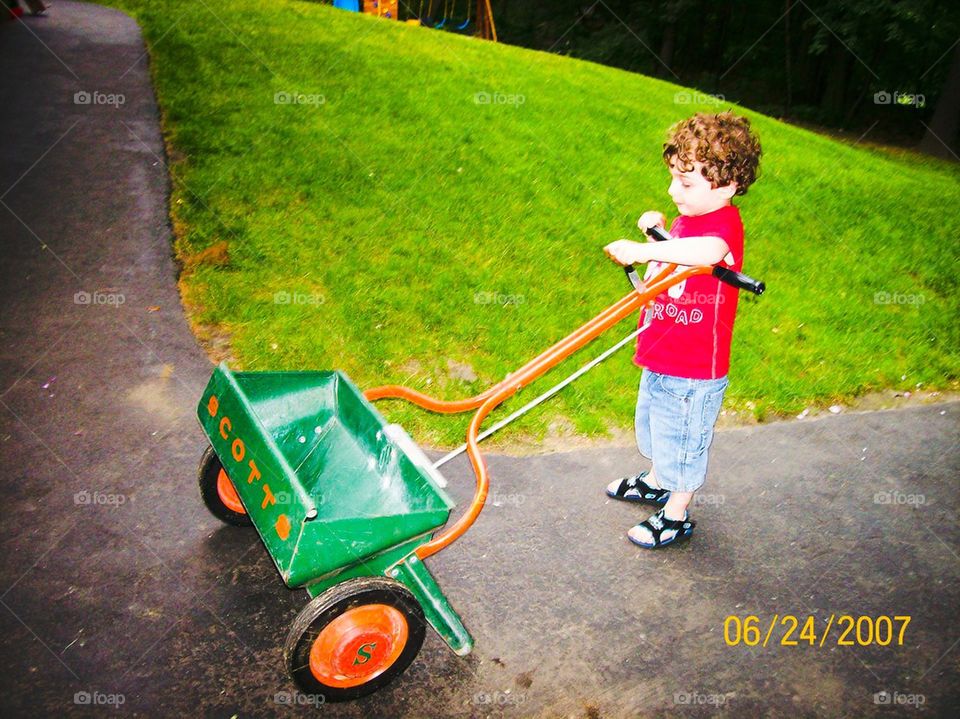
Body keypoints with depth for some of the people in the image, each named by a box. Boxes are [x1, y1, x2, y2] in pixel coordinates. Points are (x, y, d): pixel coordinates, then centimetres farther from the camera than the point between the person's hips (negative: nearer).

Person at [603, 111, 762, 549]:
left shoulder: (725, 224, -24)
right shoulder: (688, 217, 4)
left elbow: (708, 252, -48)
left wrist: (643, 250, -52)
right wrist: (658, 231, 3)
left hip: (693, 372, -9)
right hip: (660, 359, 9)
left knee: (682, 442, 11)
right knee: (654, 427, 29)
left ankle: (675, 517, 32)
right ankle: (655, 483, 54)